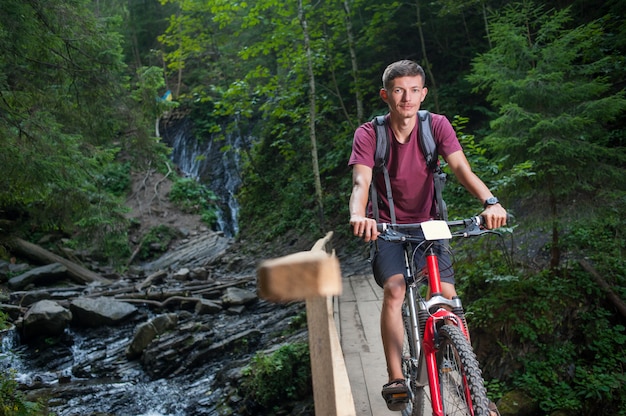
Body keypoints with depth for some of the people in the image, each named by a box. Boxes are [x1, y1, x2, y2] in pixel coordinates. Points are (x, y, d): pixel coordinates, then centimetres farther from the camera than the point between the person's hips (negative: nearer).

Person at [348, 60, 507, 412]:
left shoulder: (436, 125, -8)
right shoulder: (369, 134, -11)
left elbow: (461, 167, -20)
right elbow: (361, 182, -24)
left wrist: (490, 202, -39)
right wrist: (358, 215, -46)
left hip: (428, 224, 2)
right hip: (387, 227, -1)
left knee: (448, 295, -12)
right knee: (394, 290, -24)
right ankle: (396, 380, -16)